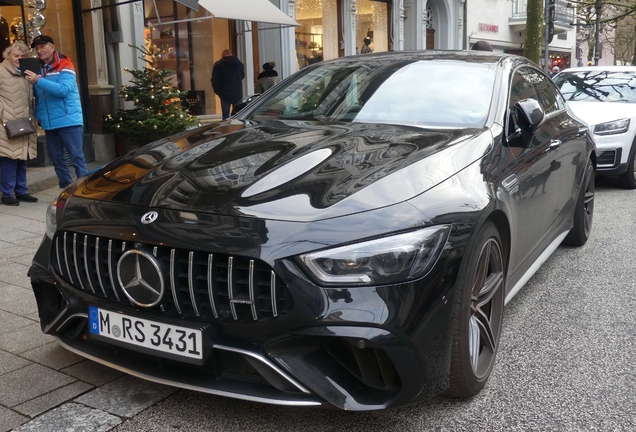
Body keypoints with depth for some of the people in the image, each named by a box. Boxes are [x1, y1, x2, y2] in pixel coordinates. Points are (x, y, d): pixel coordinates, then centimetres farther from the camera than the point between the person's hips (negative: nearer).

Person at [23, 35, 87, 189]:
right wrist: (38, 115, 6)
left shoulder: (64, 65, -6)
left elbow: (63, 90, -21)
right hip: (49, 123, 7)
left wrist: (38, 81, -24)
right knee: (57, 158, 10)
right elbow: (38, 96, 16)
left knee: (77, 156, -5)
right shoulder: (37, 68, 12)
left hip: (69, 120, -7)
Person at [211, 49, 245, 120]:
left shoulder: (218, 65, -3)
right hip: (238, 93, 2)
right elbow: (242, 76, 19)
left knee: (226, 115, 1)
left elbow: (214, 80, -7)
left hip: (225, 94, -2)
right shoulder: (239, 63, 6)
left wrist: (218, 91, 3)